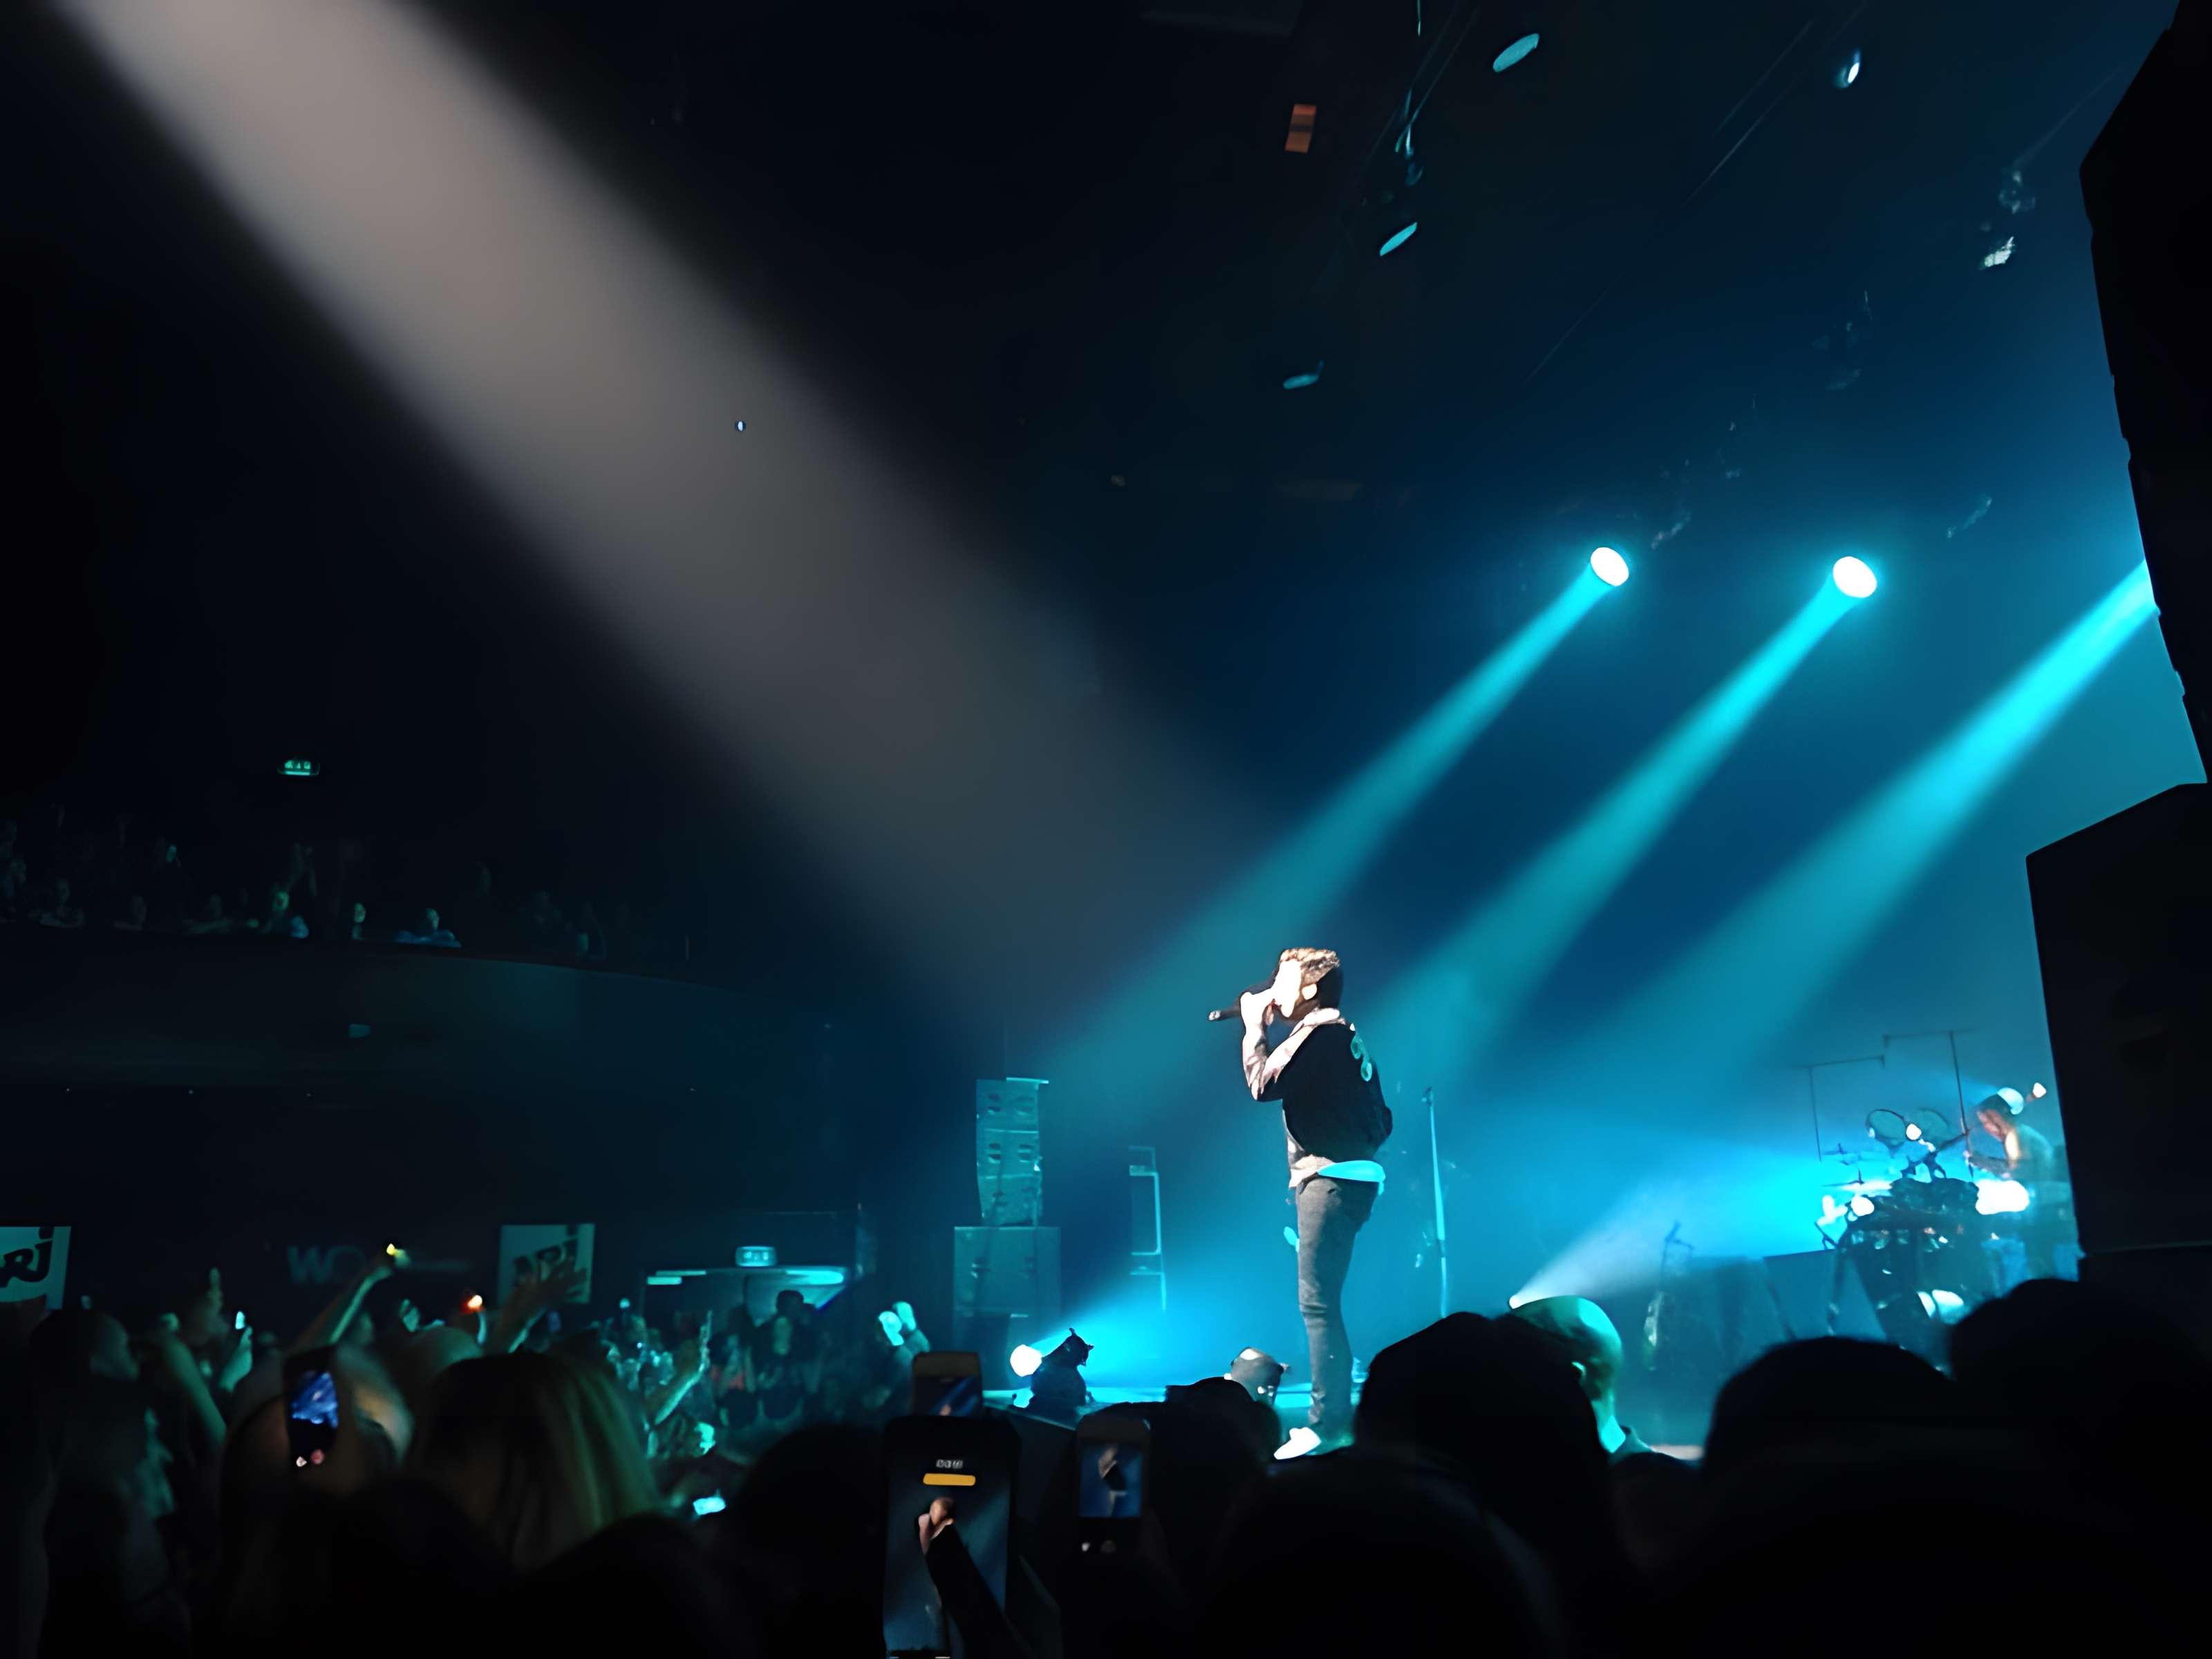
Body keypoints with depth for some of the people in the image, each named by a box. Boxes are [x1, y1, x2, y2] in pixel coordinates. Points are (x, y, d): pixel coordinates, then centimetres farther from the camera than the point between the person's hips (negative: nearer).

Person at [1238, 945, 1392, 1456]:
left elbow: (1264, 1084, -18)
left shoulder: (1320, 1031, -10)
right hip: (1349, 1176, 10)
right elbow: (1380, 1119, 20)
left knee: (1317, 1303, -10)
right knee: (1323, 1302, 14)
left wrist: (1254, 1026, -6)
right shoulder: (1346, 1037, 20)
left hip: (1331, 1180, -10)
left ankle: (1327, 1424, -11)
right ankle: (1336, 1415, 17)